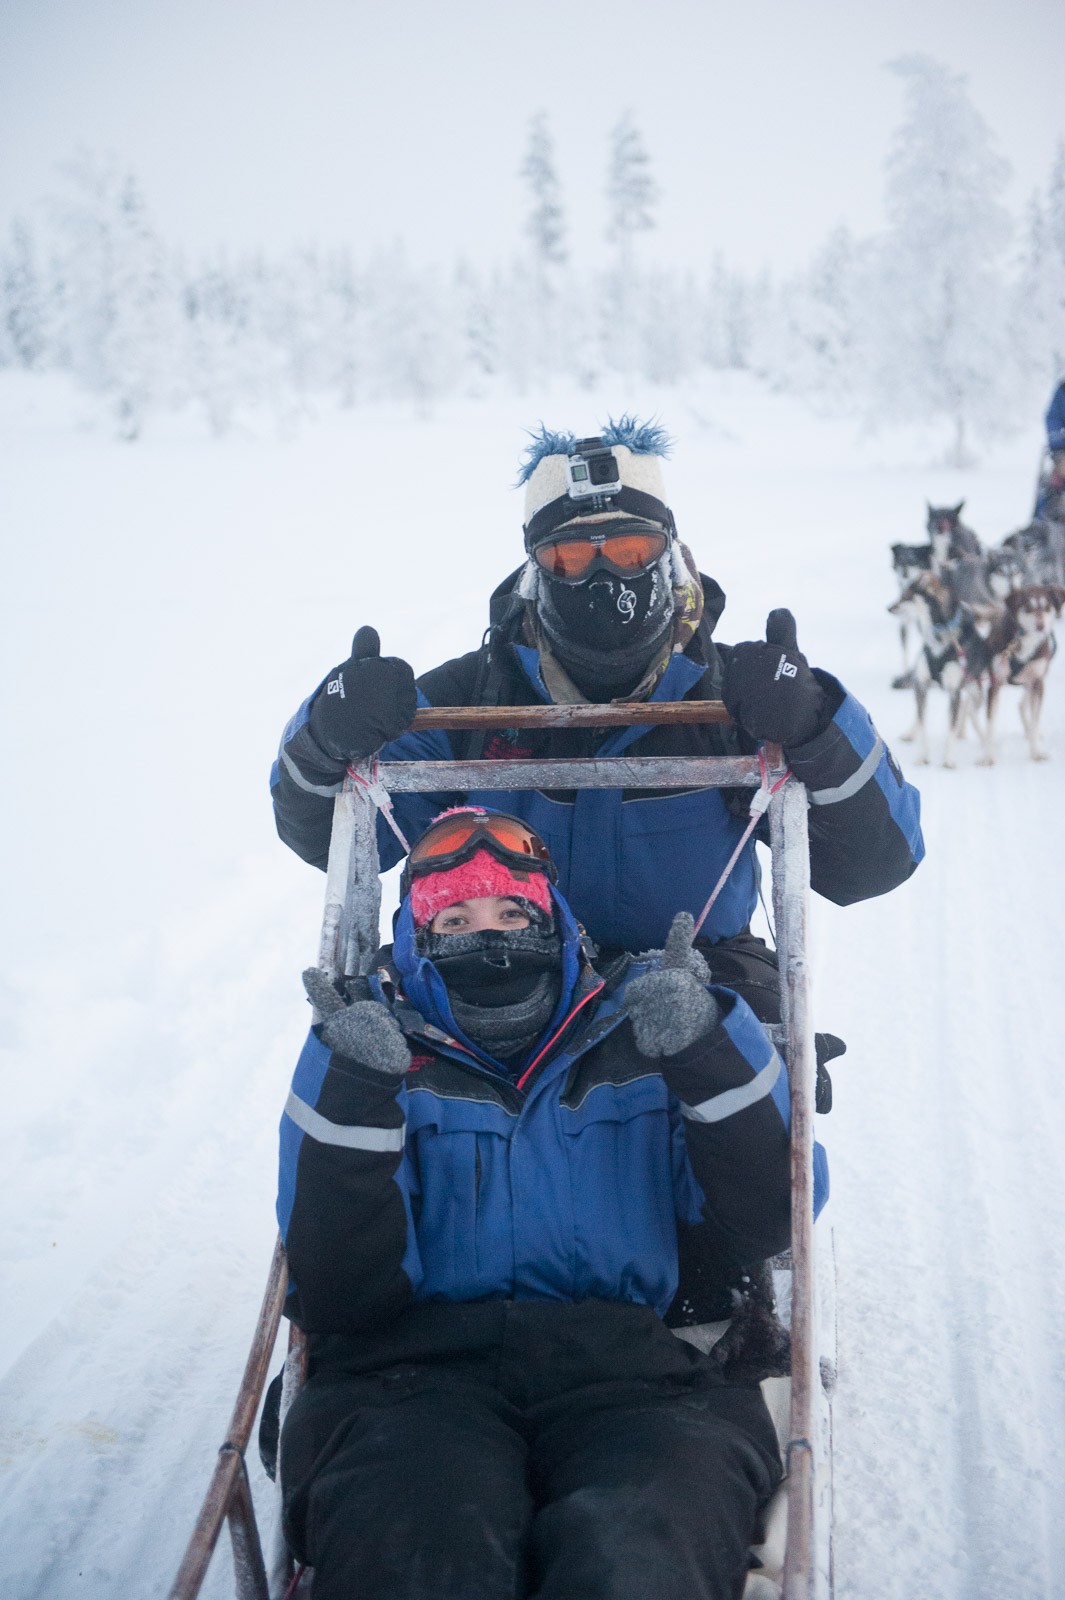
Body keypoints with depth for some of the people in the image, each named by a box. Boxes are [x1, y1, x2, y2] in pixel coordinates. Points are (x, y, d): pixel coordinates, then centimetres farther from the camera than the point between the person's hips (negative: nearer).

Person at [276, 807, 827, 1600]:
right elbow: (340, 1302, 4)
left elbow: (770, 1220, 9)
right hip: (419, 1370, 0)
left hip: (628, 1371, 1)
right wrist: (355, 1096, -8)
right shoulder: (380, 1050, 18)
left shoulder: (639, 1038, 22)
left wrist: (707, 1051, -4)